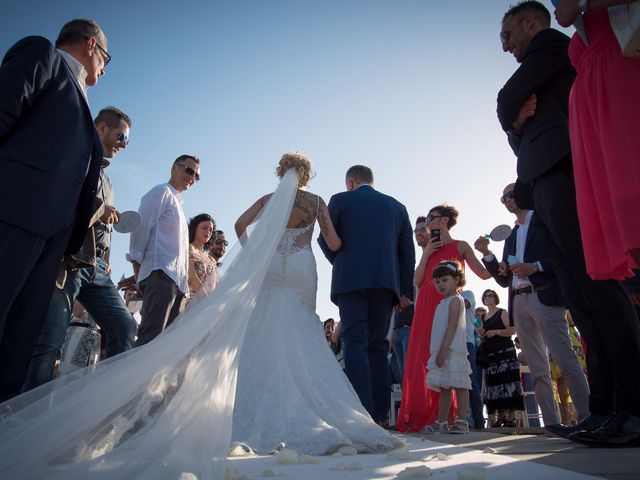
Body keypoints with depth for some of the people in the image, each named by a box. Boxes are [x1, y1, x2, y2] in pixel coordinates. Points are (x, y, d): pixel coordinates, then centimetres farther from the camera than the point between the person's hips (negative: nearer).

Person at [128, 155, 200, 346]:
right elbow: (140, 227, -5)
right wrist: (137, 266, -8)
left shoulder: (177, 203, 31)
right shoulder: (162, 192, 6)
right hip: (161, 273, -9)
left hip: (177, 280, 9)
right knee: (151, 336, -20)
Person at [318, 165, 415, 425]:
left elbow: (325, 240, 5)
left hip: (351, 280, -3)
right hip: (386, 282, 4)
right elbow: (408, 251, 12)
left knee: (355, 342, -6)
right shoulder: (397, 206, 19)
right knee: (377, 345, 7)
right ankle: (379, 415, 6)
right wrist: (405, 290, 12)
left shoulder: (340, 200, 9)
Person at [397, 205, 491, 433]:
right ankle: (423, 415, 3)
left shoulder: (460, 246, 11)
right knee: (424, 356, -2)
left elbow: (485, 274, 6)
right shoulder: (428, 248, 21)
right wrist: (426, 255, 4)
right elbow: (418, 281, 12)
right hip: (426, 305, 4)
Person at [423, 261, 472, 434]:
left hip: (453, 350, -9)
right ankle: (441, 422, 13)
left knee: (459, 385, -6)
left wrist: (444, 349, -23)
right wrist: (438, 351, 16)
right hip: (442, 351, 9)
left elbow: (453, 326, -16)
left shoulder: (455, 300, -5)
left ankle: (461, 422, -3)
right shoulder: (443, 303, 22)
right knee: (444, 387, 9)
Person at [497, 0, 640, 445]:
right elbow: (524, 140, 27)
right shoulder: (540, 76, 35)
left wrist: (511, 116, 18)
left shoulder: (551, 40, 12)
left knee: (597, 286, -16)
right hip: (549, 190, 9)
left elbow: (508, 101, -1)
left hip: (564, 174, -9)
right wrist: (518, 122, 9)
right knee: (582, 299, 1)